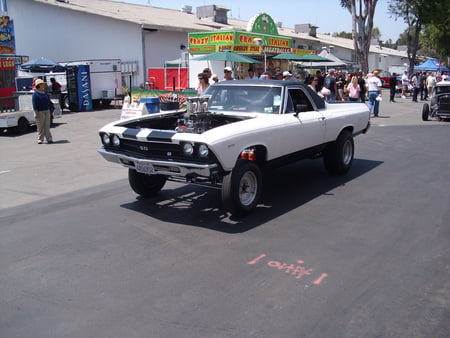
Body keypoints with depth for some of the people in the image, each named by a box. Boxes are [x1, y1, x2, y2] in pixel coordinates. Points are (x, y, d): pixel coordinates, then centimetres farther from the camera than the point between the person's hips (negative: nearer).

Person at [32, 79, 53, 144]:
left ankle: (49, 139, 6)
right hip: (40, 112, -5)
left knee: (47, 126, 5)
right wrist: (36, 113, -16)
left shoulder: (45, 93, 14)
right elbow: (34, 104, -9)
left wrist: (50, 111, 17)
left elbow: (49, 102, 19)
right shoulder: (35, 94, -5)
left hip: (47, 111, 5)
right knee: (40, 127, -1)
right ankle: (40, 139, 7)